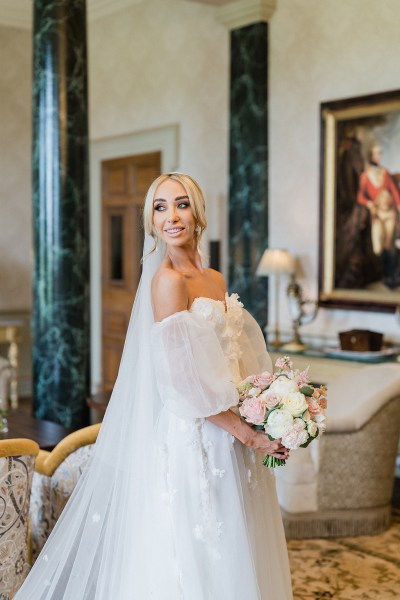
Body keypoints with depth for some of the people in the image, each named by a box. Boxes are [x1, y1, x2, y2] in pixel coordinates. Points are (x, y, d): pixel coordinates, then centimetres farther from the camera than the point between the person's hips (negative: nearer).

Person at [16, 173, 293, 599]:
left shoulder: (215, 280, 10)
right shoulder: (167, 279, -14)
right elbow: (183, 382, -19)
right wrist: (248, 435, -15)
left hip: (226, 442, 8)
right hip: (191, 437, -8)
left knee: (227, 559, 17)